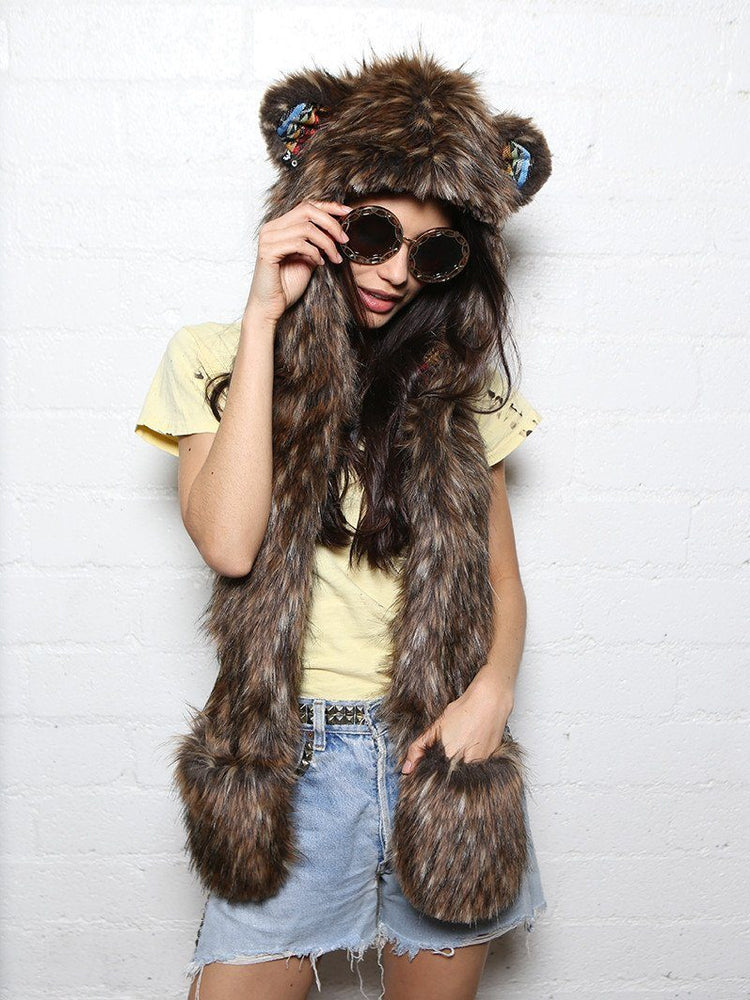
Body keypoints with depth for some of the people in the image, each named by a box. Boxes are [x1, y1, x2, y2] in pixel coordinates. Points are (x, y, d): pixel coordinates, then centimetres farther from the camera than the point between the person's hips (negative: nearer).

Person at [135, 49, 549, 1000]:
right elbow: (228, 545, -18)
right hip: (295, 754, -2)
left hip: (447, 743, 2)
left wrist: (491, 689, -13)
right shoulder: (213, 359, -1)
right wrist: (264, 318, -17)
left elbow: (500, 574, 7)